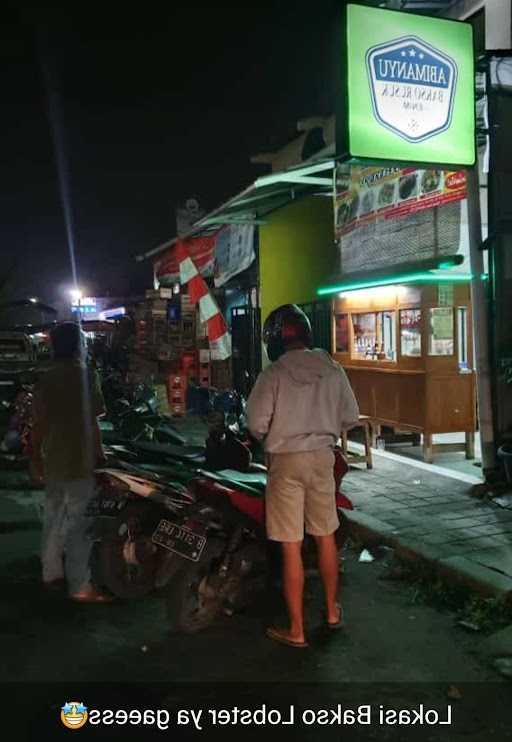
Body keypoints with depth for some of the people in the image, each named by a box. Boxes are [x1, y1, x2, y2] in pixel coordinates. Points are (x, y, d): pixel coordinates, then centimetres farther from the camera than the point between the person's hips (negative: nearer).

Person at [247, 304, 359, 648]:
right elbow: (350, 416, 3)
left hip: (286, 461, -4)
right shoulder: (332, 369, -1)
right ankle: (333, 611, 35)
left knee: (292, 547, 3)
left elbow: (257, 423, -15)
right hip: (323, 456, 4)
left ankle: (296, 630, 12)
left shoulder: (273, 374, -13)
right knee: (326, 536, 19)